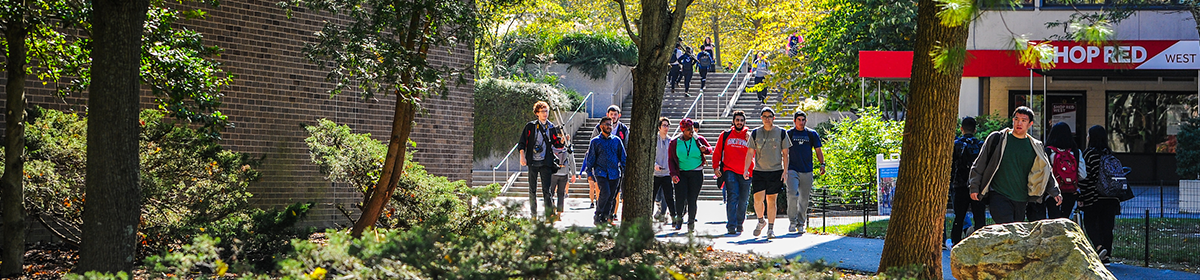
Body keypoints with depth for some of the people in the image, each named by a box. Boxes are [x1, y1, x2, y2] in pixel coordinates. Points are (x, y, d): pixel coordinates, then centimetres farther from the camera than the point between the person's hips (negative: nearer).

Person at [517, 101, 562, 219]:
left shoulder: (551, 127, 10)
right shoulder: (530, 126, 4)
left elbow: (555, 143, 17)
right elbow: (522, 143, 3)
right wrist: (522, 156, -8)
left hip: (546, 163, 0)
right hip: (532, 162, 0)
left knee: (546, 189, -7)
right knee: (532, 190, 5)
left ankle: (549, 214, -8)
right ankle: (533, 215, 13)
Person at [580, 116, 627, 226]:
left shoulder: (616, 141, 12)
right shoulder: (595, 141, 5)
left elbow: (623, 157, 16)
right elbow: (590, 158, 7)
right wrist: (589, 173, 1)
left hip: (614, 173, 3)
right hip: (600, 172, -3)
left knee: (611, 197, -1)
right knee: (605, 192, -21)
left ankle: (605, 218, 8)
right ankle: (597, 216, -10)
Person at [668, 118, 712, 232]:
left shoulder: (699, 140, 2)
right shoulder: (675, 143, 1)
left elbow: (710, 149, 15)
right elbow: (671, 160, 6)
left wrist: (705, 149, -10)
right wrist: (673, 174, -6)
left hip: (696, 173, 0)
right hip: (681, 173, 0)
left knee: (692, 199, -2)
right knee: (680, 198, -9)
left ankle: (691, 222, 10)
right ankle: (679, 217, 17)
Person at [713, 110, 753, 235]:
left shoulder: (749, 136, 7)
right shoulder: (725, 135, 8)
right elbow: (717, 152, 12)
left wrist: (750, 141, -14)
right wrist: (715, 167, 2)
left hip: (745, 173, 2)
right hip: (730, 171, -2)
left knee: (743, 200, 10)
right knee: (732, 197, -15)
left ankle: (739, 223, 29)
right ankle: (731, 226, -18)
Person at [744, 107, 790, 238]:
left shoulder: (781, 133, 4)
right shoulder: (755, 133, 5)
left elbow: (785, 153, 6)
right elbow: (750, 153, 6)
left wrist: (785, 172, -1)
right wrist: (746, 169, -3)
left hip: (775, 171, -1)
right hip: (759, 171, 1)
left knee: (771, 200, -1)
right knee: (758, 199, -8)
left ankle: (771, 228, 6)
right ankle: (761, 221, 18)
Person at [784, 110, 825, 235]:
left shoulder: (812, 134, 9)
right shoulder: (788, 134, 6)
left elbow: (818, 150, 10)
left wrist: (822, 164, -4)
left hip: (807, 171, 2)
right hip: (792, 170, -2)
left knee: (804, 199, 4)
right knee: (792, 195, -18)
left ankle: (801, 224, 15)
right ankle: (792, 221, -7)